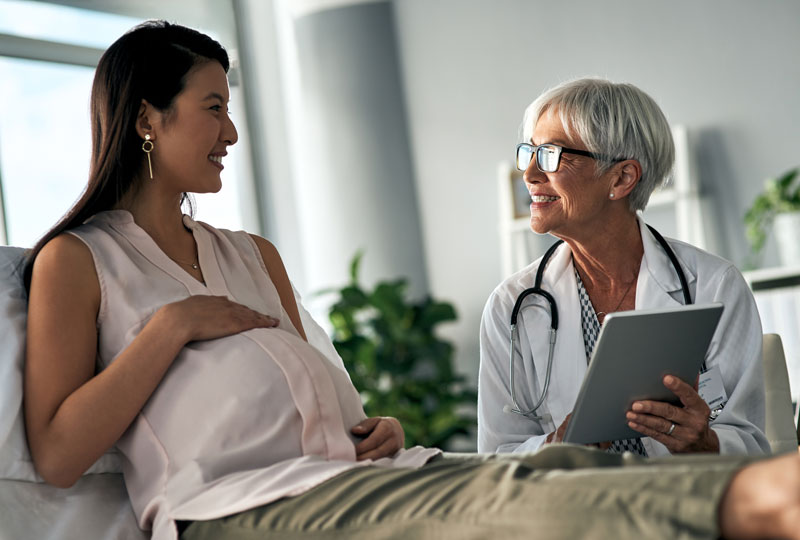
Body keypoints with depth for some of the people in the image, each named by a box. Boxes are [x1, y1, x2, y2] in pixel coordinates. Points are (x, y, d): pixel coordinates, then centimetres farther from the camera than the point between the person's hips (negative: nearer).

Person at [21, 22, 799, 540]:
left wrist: (374, 428, 4)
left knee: (562, 467, -26)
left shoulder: (253, 257, 31)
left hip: (348, 469, 7)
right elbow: (55, 454, -2)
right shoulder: (74, 262, 10)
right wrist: (173, 324, -3)